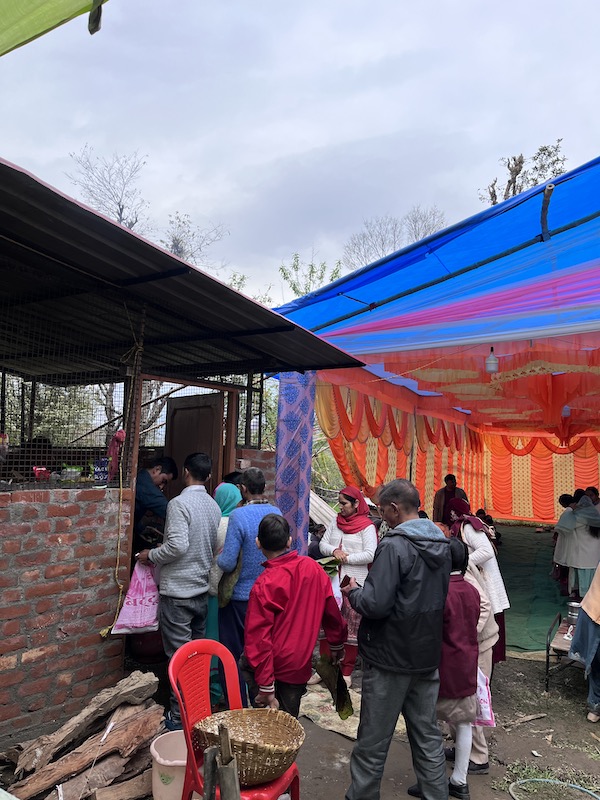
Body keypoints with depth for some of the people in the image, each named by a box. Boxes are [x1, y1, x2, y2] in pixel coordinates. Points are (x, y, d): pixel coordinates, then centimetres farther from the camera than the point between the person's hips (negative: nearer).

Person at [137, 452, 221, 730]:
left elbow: (177, 545, -25)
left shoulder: (179, 504, -16)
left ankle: (179, 717, 11)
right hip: (203, 589, 7)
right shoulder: (214, 506, 6)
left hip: (178, 591, -7)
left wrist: (151, 556, -9)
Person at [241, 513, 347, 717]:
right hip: (300, 666, 5)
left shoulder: (264, 585, -20)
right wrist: (337, 645, 20)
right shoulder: (313, 568, -7)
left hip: (272, 667, -4)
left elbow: (258, 637, -19)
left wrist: (266, 687, -13)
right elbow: (332, 610, 4)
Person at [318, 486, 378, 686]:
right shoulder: (335, 522, 9)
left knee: (352, 627, 3)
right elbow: (323, 544, 8)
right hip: (333, 579, 5)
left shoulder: (367, 527, -7)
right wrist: (334, 551, -12)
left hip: (355, 583, -5)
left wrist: (347, 558, -14)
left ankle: (347, 671, 15)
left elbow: (370, 555, -15)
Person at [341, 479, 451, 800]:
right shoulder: (441, 544, 4)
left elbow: (375, 604, -26)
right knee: (427, 734, 19)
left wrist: (353, 592, -5)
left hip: (390, 659, -7)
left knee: (373, 742, 8)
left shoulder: (394, 546, -21)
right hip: (428, 655, 7)